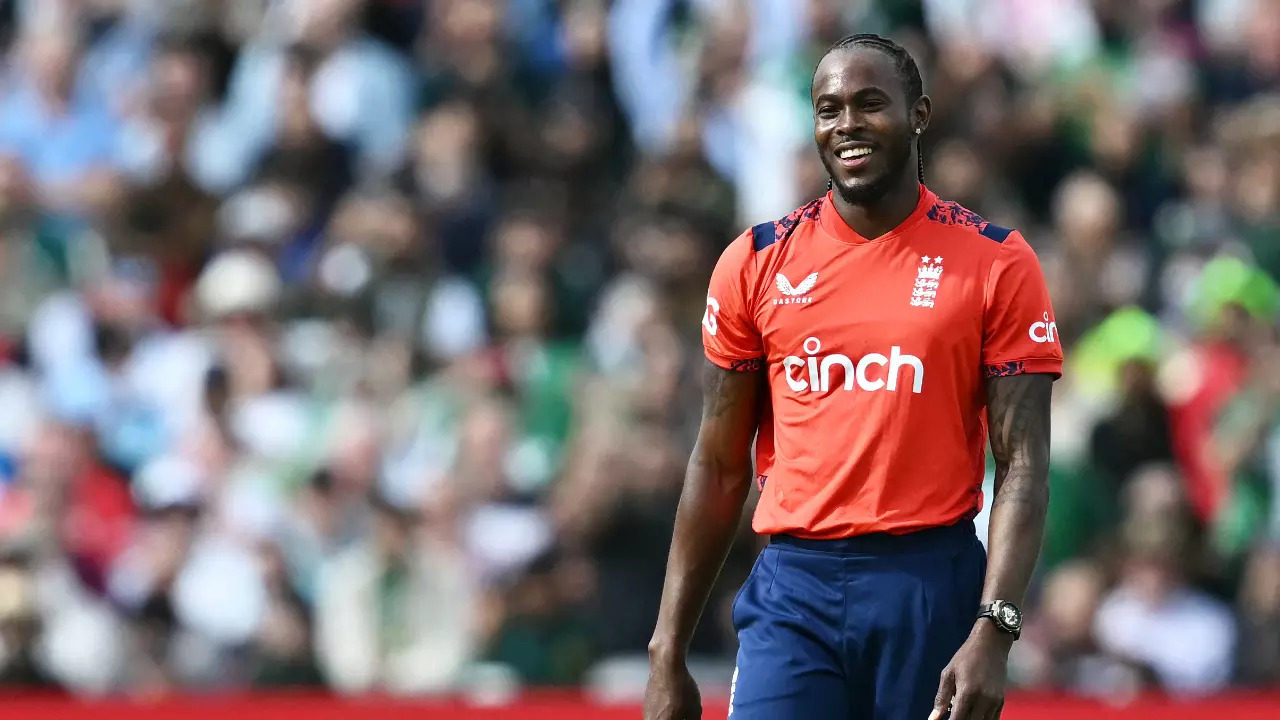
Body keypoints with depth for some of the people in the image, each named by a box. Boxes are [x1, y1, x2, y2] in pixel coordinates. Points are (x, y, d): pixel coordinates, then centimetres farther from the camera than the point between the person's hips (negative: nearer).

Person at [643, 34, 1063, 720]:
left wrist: (993, 633, -16)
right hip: (793, 589, 1)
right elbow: (718, 467, 10)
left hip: (933, 586, -1)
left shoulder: (996, 263, 0)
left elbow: (1022, 464, -3)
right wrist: (668, 652, 5)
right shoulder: (756, 262, 6)